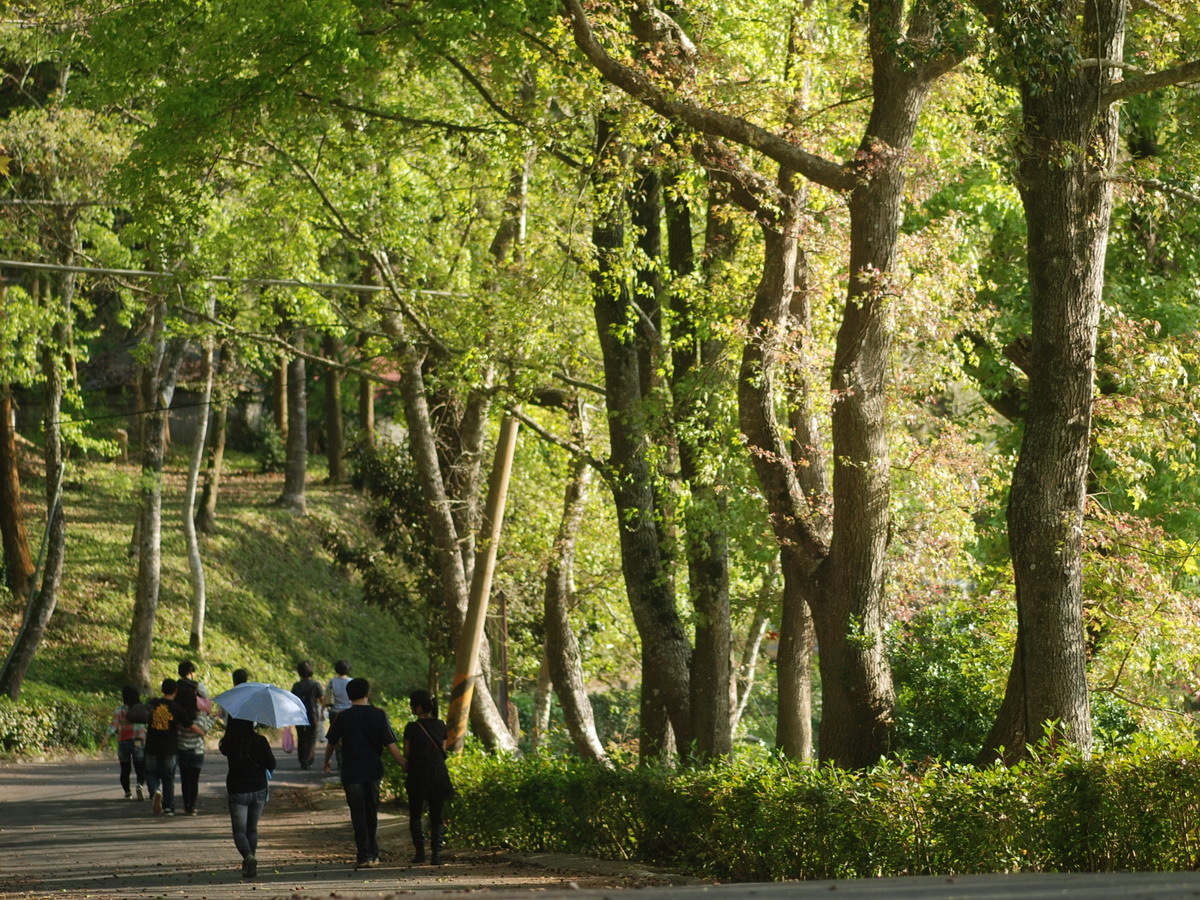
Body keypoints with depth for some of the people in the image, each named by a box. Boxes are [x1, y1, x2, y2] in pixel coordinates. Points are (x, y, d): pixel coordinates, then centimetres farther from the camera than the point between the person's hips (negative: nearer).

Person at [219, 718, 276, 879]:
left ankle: (249, 857, -24)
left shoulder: (230, 744, -11)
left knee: (239, 830, 2)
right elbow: (271, 765, -7)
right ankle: (249, 863, 21)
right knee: (252, 829, 19)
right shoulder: (260, 741, -10)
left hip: (237, 792, -2)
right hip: (258, 790, 2)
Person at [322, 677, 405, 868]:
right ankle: (374, 854, 20)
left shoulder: (343, 717, -5)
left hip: (351, 772, -2)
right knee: (372, 813, 15)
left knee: (358, 815, 1)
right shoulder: (379, 715, -4)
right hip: (373, 770, 2)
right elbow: (391, 745, -8)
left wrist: (326, 762, 25)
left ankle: (365, 856, -5)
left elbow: (331, 743, 6)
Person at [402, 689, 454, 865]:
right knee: (436, 816, 8)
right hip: (439, 775, 3)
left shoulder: (412, 728, -10)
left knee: (415, 815, 12)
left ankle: (420, 851, 3)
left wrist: (407, 770, 11)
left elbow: (407, 755, -5)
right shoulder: (440, 726, 3)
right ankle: (436, 852, -4)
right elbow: (443, 751, 8)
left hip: (418, 776, -3)